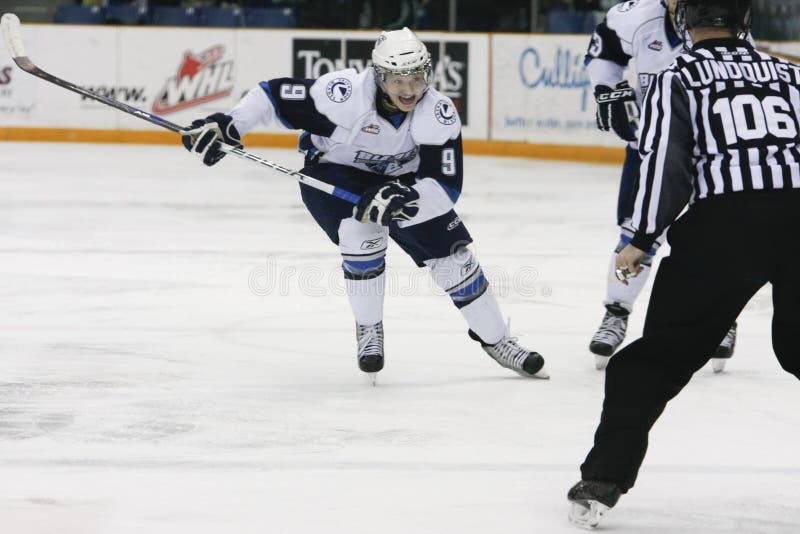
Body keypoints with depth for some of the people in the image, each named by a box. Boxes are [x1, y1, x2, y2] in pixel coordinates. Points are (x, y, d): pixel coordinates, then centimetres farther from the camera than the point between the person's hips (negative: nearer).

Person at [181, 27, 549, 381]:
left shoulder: (440, 114, -28)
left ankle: (497, 341, 14)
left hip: (401, 181, 3)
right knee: (363, 233, -29)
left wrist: (403, 195, -46)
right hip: (332, 174, -3)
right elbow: (274, 96, -27)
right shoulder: (343, 94, -35)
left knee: (452, 254, -4)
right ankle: (368, 331, -4)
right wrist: (225, 125, -36)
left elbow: (447, 187, -29)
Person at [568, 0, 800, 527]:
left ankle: (603, 482, 2)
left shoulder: (679, 79, 9)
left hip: (724, 224, -3)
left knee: (661, 354, 7)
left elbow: (666, 161, -2)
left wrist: (643, 239, 4)